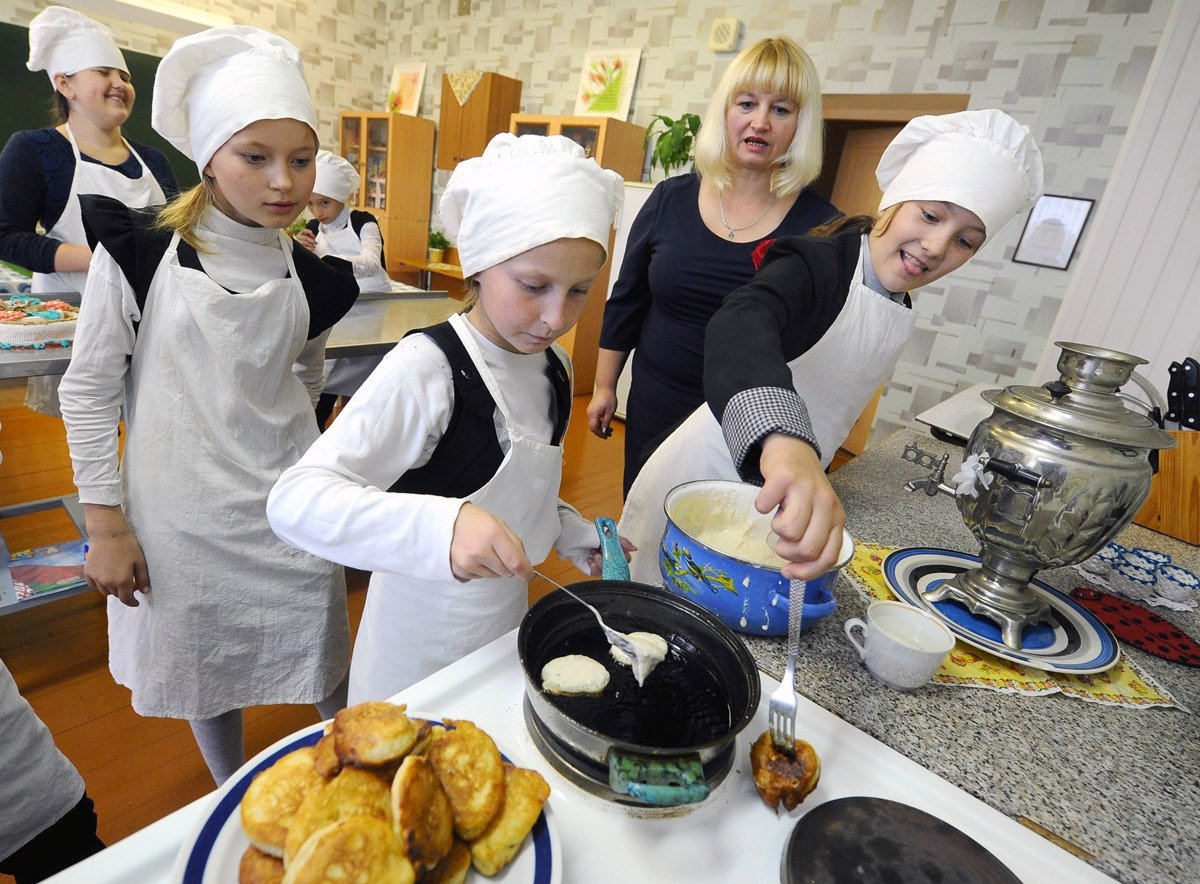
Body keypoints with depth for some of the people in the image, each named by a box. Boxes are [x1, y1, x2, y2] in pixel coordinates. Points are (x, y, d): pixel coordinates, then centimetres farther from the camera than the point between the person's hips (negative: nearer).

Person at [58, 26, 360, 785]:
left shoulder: (312, 280, -1)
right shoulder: (139, 255, -9)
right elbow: (88, 390, -4)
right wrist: (105, 521, -4)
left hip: (286, 510, 2)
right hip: (179, 517, -1)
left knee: (326, 673, 11)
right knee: (205, 674, 16)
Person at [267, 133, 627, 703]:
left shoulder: (554, 368, -3)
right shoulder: (427, 368, -24)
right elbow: (295, 500, -32)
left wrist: (577, 536, -3)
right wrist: (441, 527, -46)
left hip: (508, 613, 6)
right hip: (422, 643, -6)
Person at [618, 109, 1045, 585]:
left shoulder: (899, 311, 4)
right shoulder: (818, 264, -20)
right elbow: (740, 323, -43)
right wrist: (783, 439, -61)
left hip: (768, 492, 7)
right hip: (703, 480, -6)